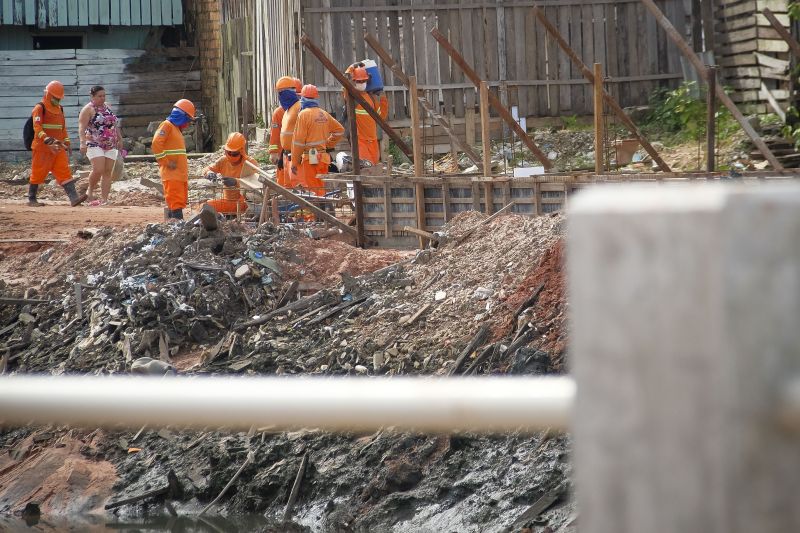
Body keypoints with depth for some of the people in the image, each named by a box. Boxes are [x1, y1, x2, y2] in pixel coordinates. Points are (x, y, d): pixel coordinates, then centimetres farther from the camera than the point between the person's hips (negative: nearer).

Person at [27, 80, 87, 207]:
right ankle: (31, 199, 13)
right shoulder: (40, 108, -8)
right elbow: (37, 128, -21)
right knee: (38, 173, 1)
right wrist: (48, 141, -34)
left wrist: (66, 145, 21)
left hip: (58, 148, 6)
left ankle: (74, 198, -14)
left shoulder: (59, 109, 17)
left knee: (65, 172, -5)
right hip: (42, 148, -6)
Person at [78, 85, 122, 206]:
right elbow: (82, 127, -13)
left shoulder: (107, 107, 16)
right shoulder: (88, 109, -5)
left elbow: (114, 124, 27)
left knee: (107, 172, -1)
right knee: (98, 170, -19)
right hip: (95, 145, -6)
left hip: (111, 146, 6)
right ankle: (90, 192, 4)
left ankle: (104, 199, -1)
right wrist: (83, 142, -25)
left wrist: (119, 138, 25)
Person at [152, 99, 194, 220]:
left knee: (182, 200, 9)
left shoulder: (176, 128, 21)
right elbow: (156, 144, -20)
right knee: (176, 201, -13)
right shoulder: (167, 126, -7)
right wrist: (166, 162, -18)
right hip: (171, 174, -10)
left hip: (180, 173, 10)